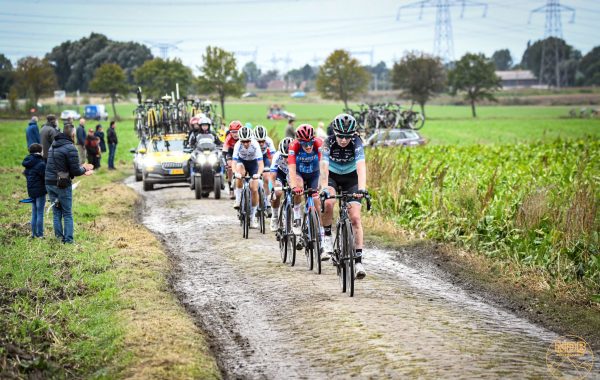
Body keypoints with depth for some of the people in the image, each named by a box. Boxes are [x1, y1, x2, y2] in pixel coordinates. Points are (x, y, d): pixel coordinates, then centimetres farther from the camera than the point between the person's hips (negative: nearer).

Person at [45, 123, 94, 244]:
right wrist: (83, 169, 7)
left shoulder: (53, 146, 11)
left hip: (49, 183, 6)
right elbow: (75, 171, -15)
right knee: (67, 214, 4)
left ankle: (59, 236, 14)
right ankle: (68, 239, 3)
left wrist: (82, 169, 17)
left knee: (56, 213, 14)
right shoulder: (70, 148, -14)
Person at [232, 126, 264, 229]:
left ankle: (252, 217, 5)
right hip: (242, 161, 0)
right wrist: (236, 172, -54)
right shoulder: (238, 145, -30)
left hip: (253, 163, 0)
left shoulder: (255, 145, -32)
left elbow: (261, 164, -35)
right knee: (240, 171, -36)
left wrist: (258, 174, -53)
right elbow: (234, 162, -34)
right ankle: (238, 200, -20)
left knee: (254, 190, -9)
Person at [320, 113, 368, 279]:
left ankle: (358, 260, -11)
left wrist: (361, 188, -53)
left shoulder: (356, 142, -26)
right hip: (332, 176, 0)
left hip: (351, 178, 0)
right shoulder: (329, 143, -25)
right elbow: (324, 166, -36)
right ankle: (327, 235, -6)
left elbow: (361, 166, -38)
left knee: (355, 217, -12)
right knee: (328, 203, -32)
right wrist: (324, 188, -52)